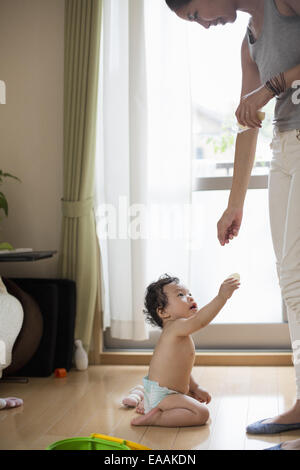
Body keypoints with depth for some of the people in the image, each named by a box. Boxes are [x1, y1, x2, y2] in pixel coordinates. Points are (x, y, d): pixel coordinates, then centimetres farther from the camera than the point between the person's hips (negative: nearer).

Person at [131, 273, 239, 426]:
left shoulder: (181, 333, 12)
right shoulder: (176, 326, -21)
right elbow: (199, 320, -42)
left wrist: (195, 388, 24)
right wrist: (222, 296, -46)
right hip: (160, 395, -11)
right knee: (201, 413, -23)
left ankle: (148, 406, 22)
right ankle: (155, 417, -18)